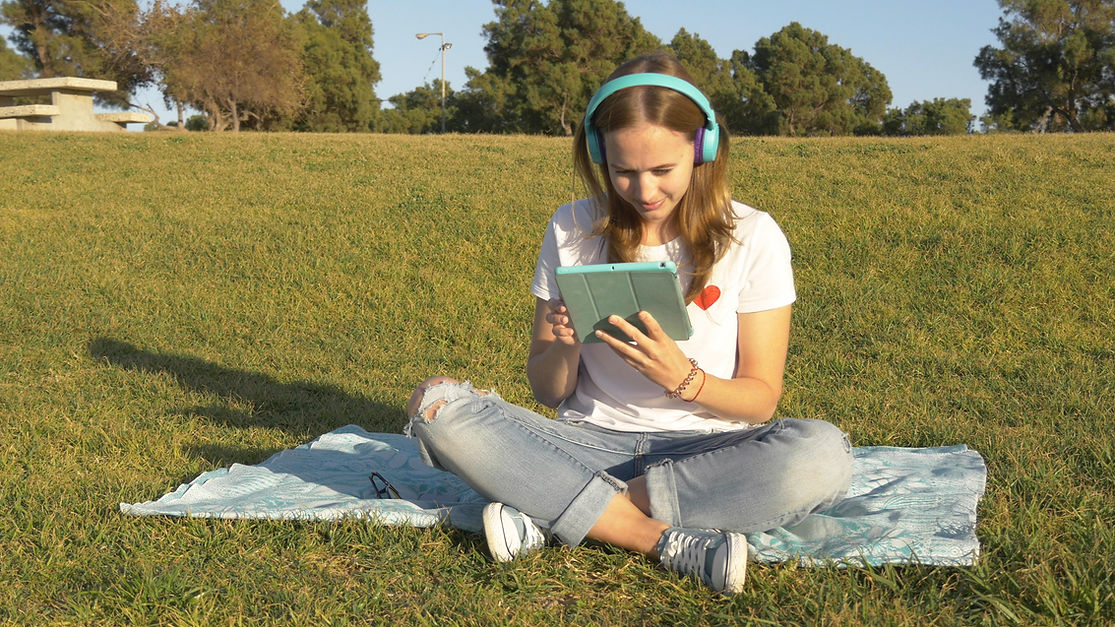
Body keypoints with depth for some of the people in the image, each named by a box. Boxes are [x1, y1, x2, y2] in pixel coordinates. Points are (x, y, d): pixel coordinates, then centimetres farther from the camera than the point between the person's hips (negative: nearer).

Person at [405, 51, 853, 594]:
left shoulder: (752, 237, -3)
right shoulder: (572, 230, 1)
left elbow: (761, 399, -2)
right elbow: (547, 392, 5)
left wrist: (683, 379, -22)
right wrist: (565, 347, -19)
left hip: (705, 452, -1)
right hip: (589, 443, 1)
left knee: (823, 454, -33)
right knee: (434, 403, -23)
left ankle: (553, 513, -25)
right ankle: (668, 542, -28)